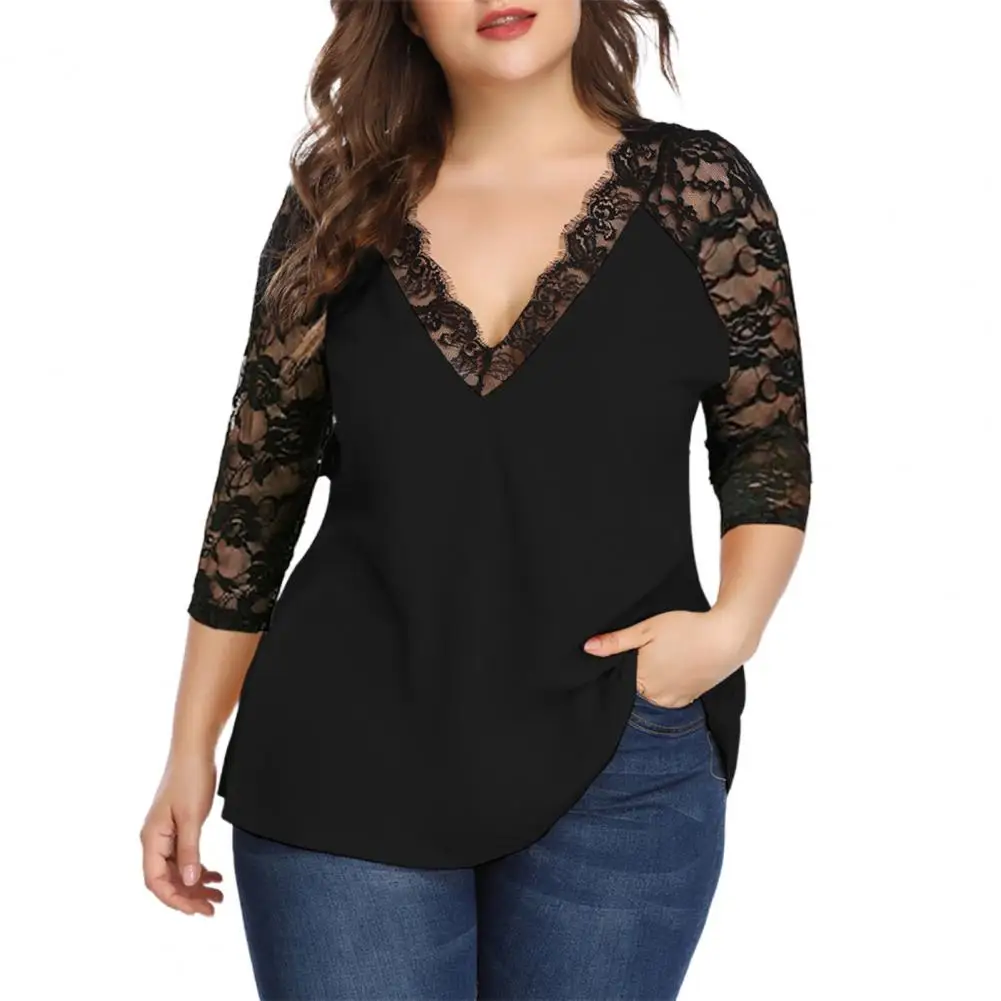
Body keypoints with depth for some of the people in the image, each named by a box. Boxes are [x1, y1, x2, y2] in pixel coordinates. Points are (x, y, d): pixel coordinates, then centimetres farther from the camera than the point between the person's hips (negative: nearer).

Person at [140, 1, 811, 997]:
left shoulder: (697, 186, -2)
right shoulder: (339, 203, 2)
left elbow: (768, 449, 6)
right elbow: (257, 483, 6)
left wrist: (733, 624, -13)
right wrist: (191, 752, 8)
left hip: (619, 770, 0)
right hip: (348, 760, 1)